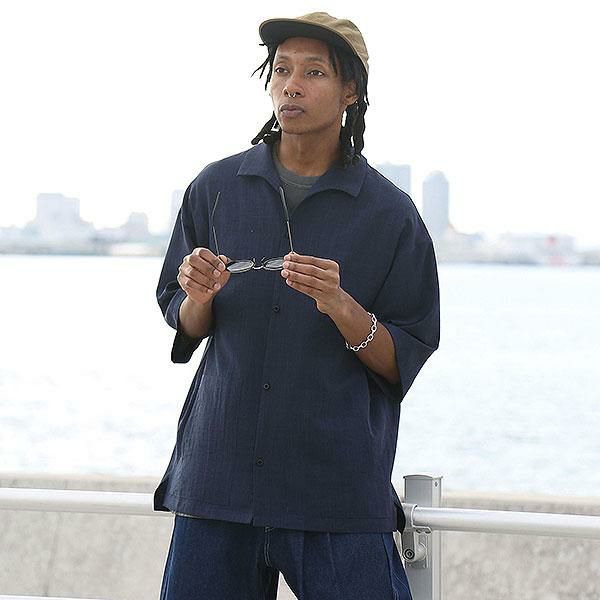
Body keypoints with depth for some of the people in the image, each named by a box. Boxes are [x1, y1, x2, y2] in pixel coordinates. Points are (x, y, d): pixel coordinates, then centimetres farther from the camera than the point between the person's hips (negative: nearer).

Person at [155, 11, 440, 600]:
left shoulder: (390, 213, 0)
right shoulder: (215, 188, 7)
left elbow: (404, 363, 0)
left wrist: (341, 308, -17)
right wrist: (199, 297, -7)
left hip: (340, 480, -2)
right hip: (218, 470, 2)